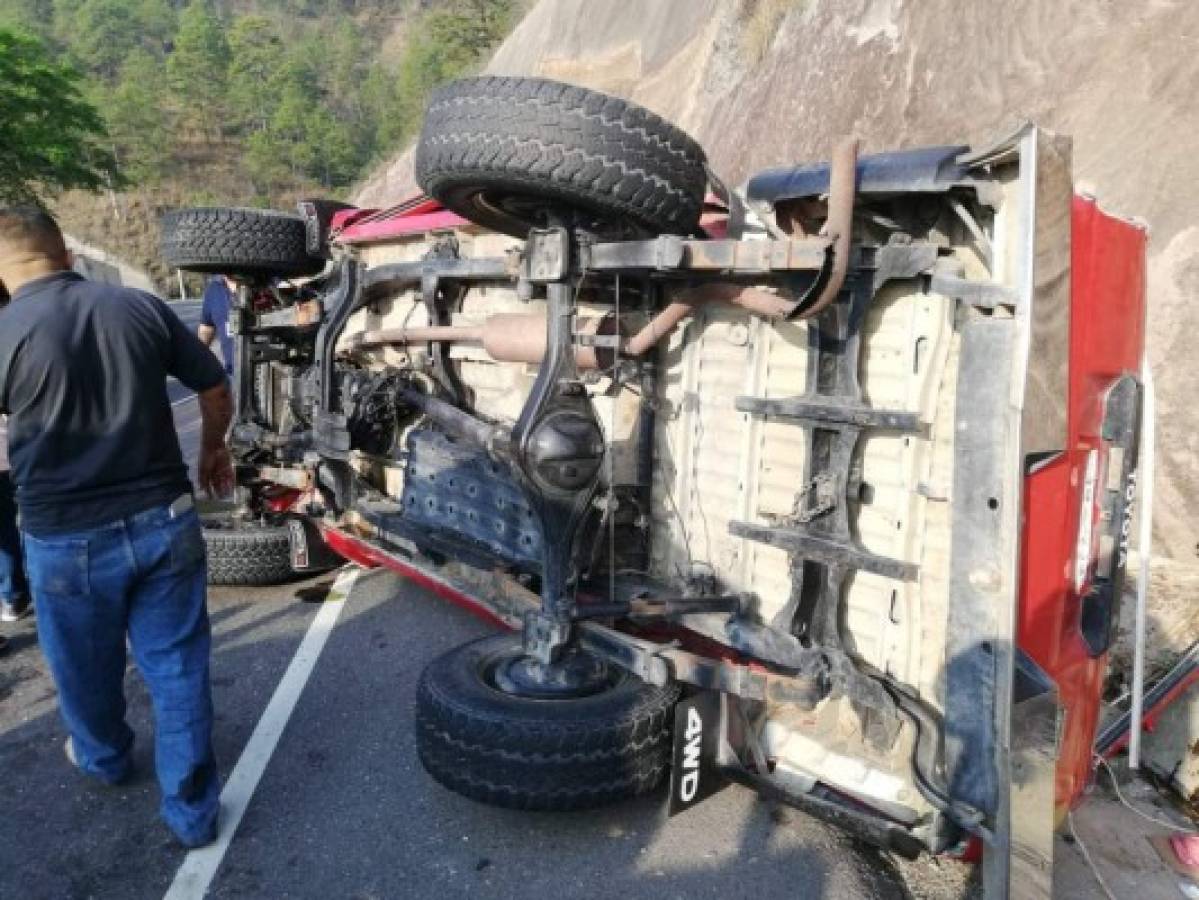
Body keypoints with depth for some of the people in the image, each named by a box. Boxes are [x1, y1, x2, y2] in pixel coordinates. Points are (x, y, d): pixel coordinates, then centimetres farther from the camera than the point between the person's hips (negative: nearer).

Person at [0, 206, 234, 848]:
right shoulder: (142, 306, -2)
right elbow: (215, 388, 6)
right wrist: (213, 450, 23)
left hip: (66, 540, -1)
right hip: (163, 521, 2)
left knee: (87, 670, 24)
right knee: (177, 668, 12)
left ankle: (103, 758, 51)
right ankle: (191, 809, 21)